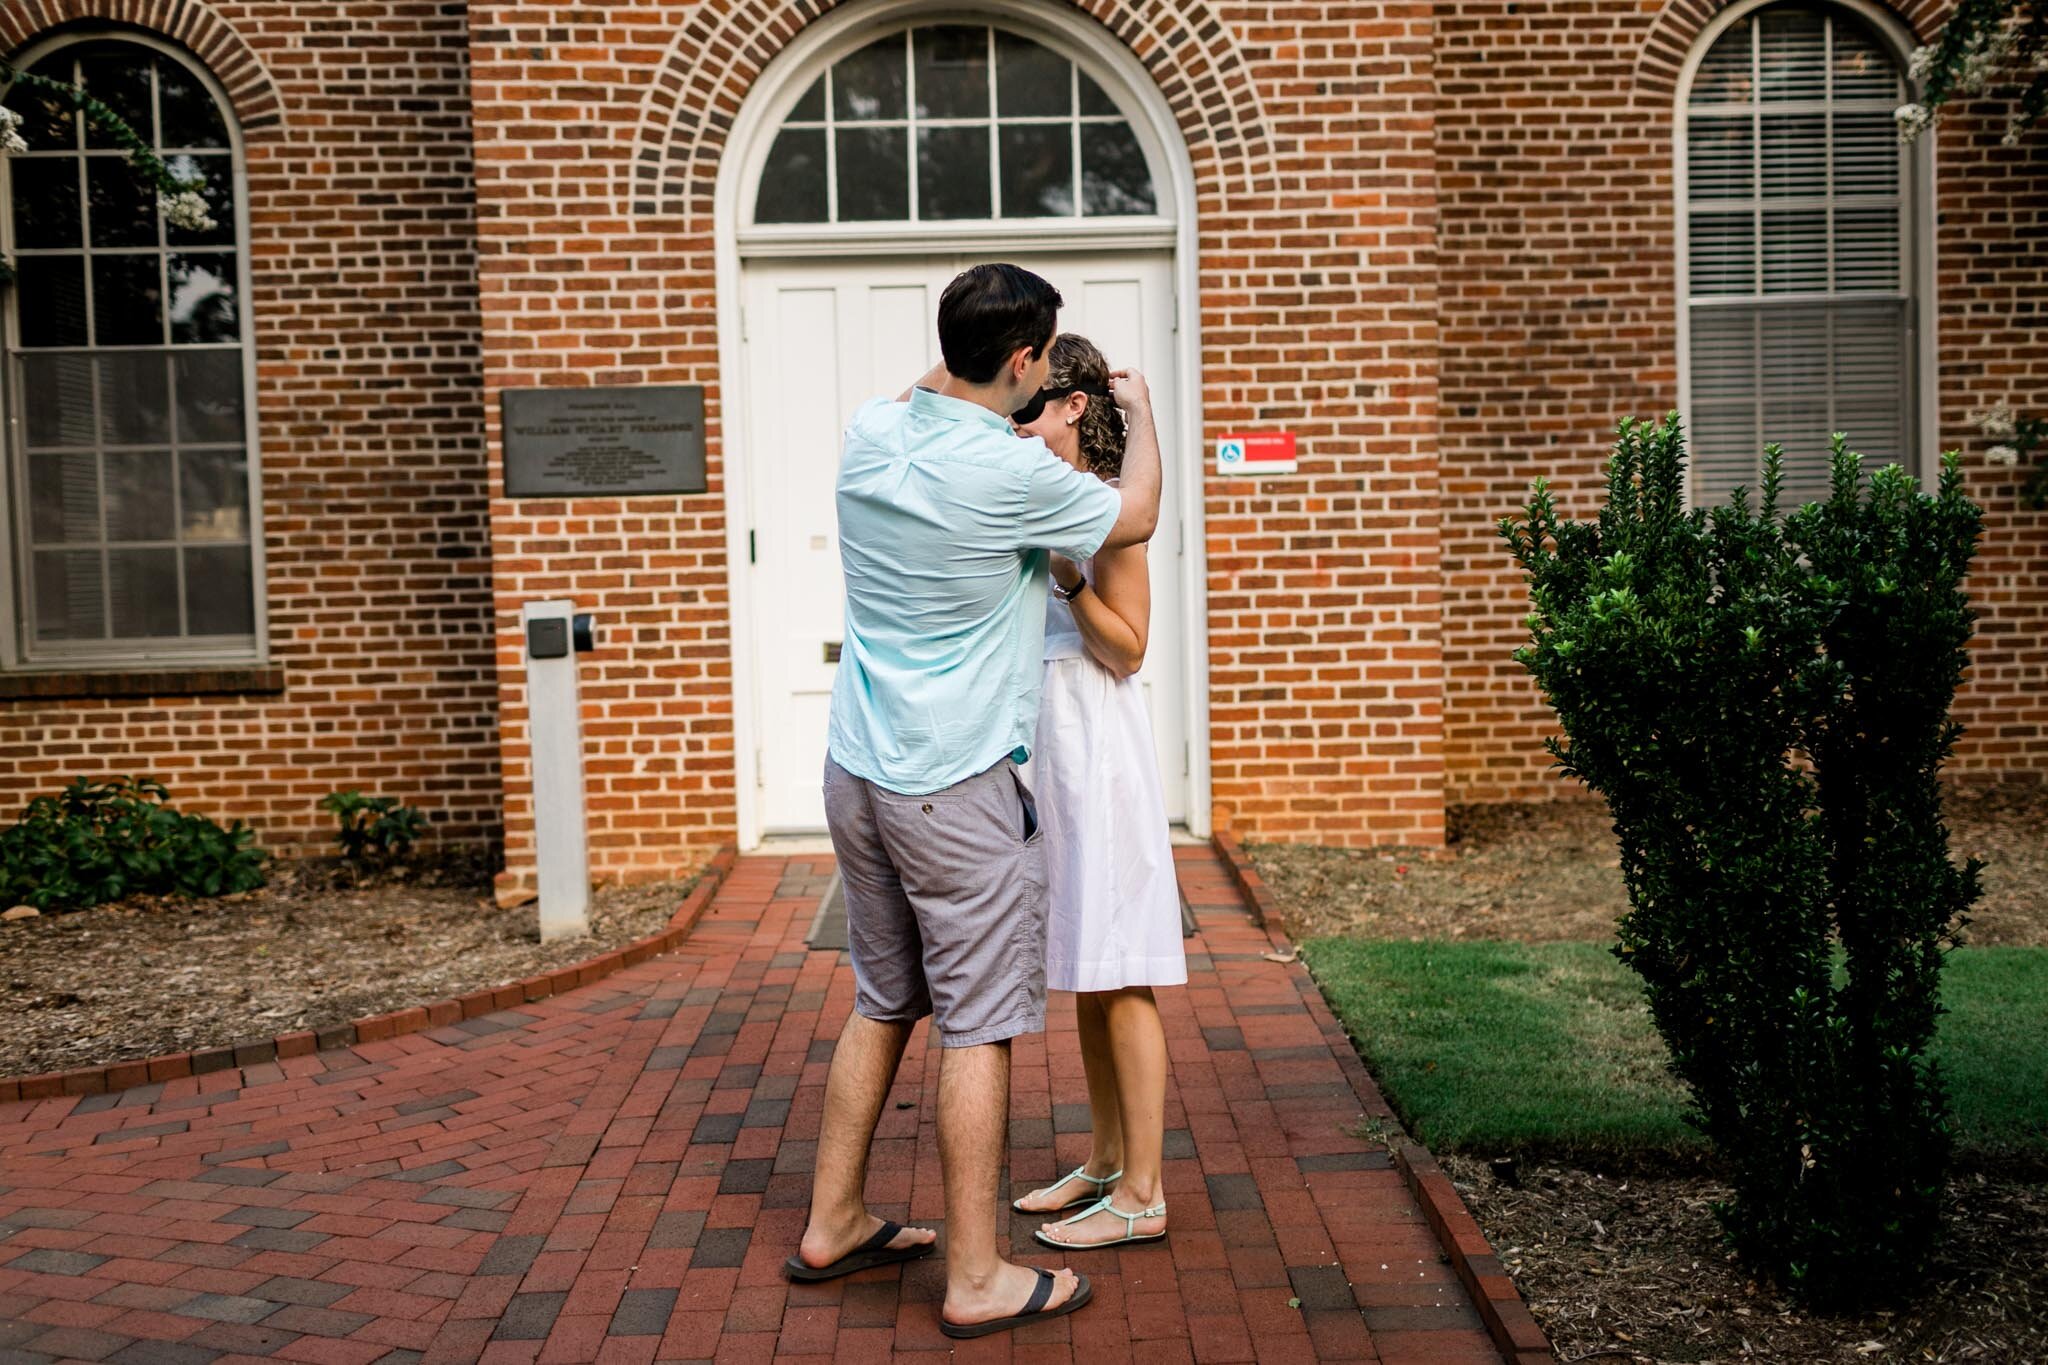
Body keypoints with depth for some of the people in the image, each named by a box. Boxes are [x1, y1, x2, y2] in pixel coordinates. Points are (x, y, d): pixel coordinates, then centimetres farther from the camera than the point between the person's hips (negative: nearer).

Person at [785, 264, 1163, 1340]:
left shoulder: (870, 433, 2)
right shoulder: (1013, 473, -18)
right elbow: (1134, 519, 2)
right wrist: (1139, 412, 17)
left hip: (857, 770, 8)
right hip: (956, 788, -8)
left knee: (881, 1005, 20)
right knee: (977, 1026, 2)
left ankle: (832, 1225, 30)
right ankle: (977, 1281, 11)